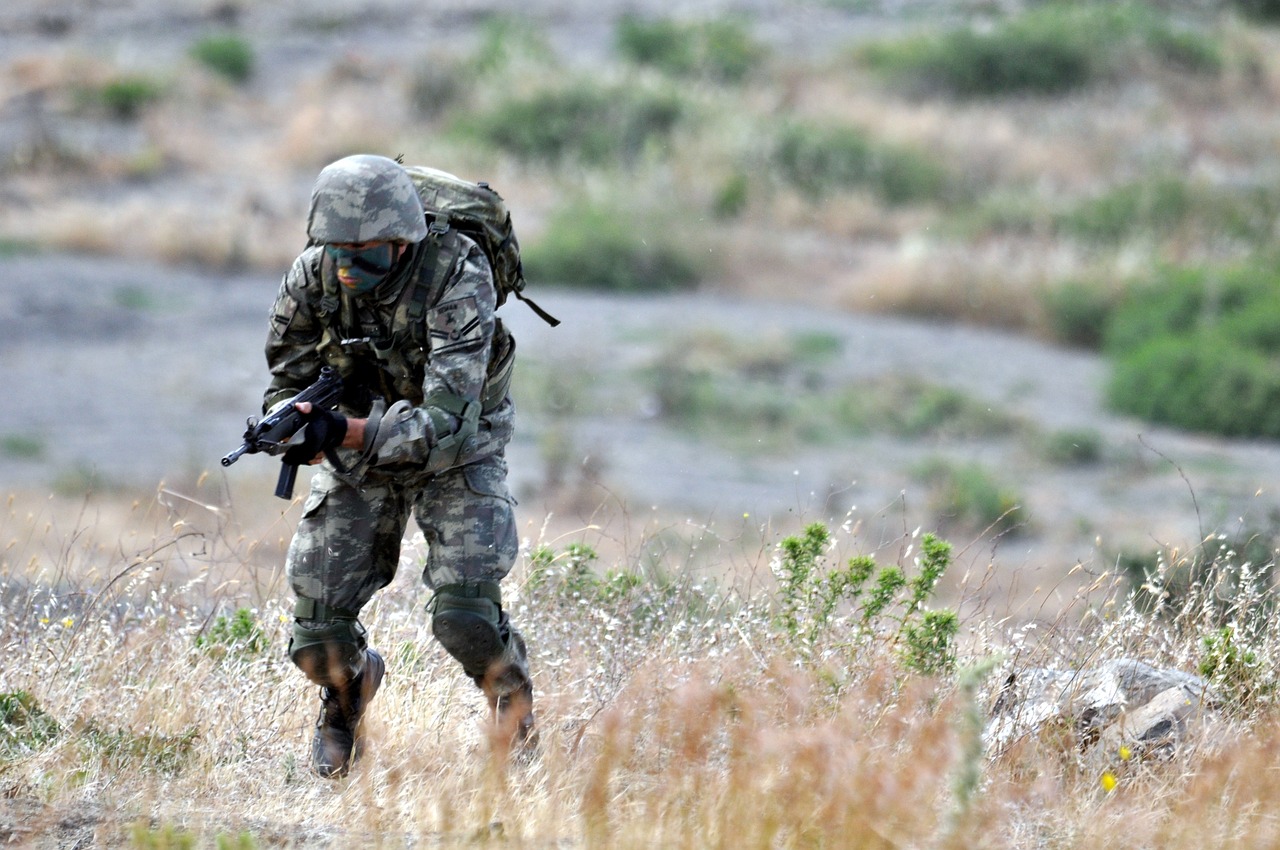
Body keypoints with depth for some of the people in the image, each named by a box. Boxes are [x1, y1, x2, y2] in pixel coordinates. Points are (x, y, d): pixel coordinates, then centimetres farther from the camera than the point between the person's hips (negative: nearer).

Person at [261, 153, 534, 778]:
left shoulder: (458, 277, -32)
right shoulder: (313, 276, -19)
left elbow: (447, 422, -37)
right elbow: (289, 379, -5)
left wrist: (344, 432, -48)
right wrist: (294, 423, -30)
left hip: (454, 449, -3)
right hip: (357, 448, 3)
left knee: (464, 615, -19)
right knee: (318, 632, -7)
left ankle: (510, 698, 16)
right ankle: (348, 689, 30)